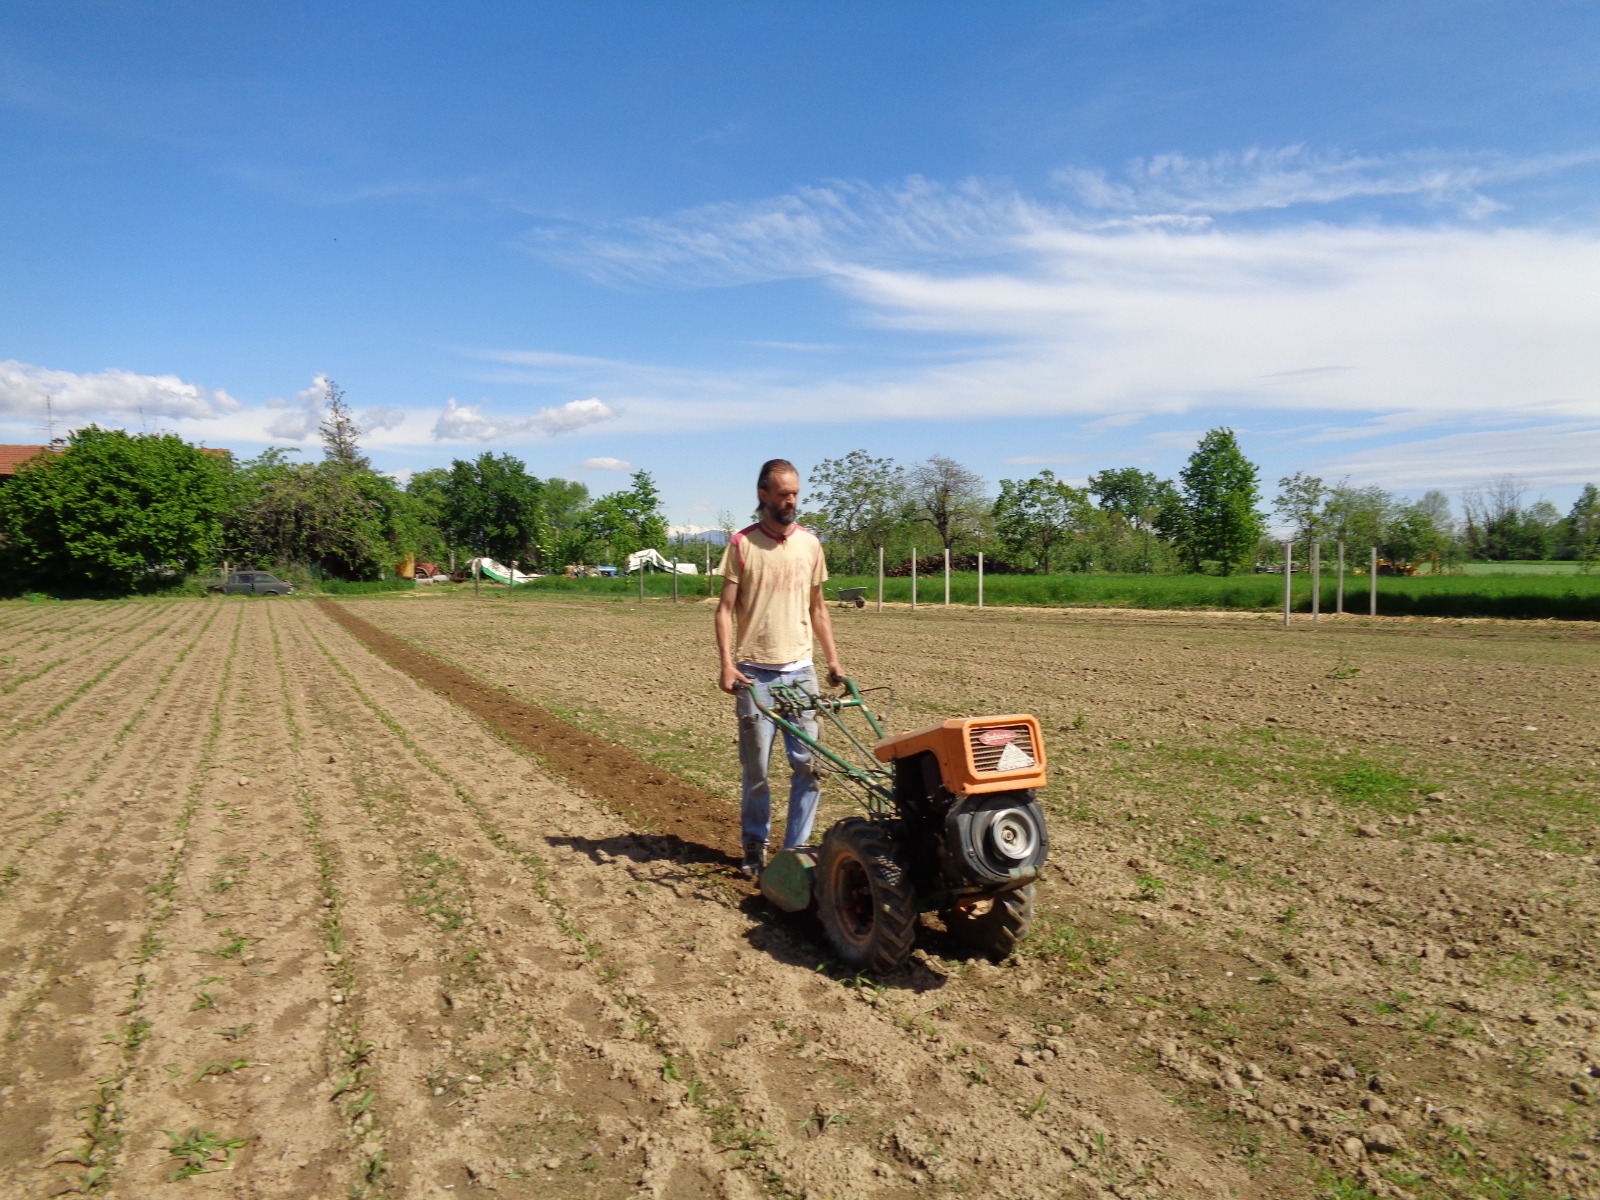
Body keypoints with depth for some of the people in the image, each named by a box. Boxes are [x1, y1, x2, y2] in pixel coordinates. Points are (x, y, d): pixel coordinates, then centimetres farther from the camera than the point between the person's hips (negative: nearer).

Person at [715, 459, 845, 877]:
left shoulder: (810, 543, 8)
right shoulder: (742, 544, -2)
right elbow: (725, 609, -4)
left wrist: (833, 659, 9)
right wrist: (727, 664, -15)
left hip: (800, 669, 3)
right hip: (755, 672, -3)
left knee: (808, 764, 1)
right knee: (755, 768, 5)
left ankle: (797, 847, 14)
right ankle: (755, 846, 21)